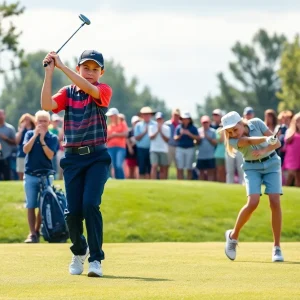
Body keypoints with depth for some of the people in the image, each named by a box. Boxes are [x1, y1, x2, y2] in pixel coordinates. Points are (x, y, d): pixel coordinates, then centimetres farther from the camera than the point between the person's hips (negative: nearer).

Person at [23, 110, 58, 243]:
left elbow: (50, 155, -12)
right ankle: (32, 233, 0)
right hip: (30, 175, 0)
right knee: (31, 205, -2)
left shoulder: (53, 138, 0)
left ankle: (37, 231, 14)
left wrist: (42, 140, -17)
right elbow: (25, 149, -12)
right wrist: (35, 135, -17)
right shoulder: (30, 134, 3)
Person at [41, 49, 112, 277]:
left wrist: (61, 66, -22)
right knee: (73, 211, 1)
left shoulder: (104, 90, 0)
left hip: (97, 157, -3)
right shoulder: (68, 93, 7)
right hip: (73, 157, 3)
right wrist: (49, 72, -16)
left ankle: (96, 259, -10)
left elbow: (88, 88, -23)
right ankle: (79, 252, 28)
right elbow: (47, 105, -12)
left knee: (90, 204, -18)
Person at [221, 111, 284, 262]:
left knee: (275, 203, -14)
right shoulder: (233, 140, -17)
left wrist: (263, 151, -34)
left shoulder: (256, 123, -13)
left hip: (271, 163, 1)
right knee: (253, 203, -21)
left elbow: (277, 143, -15)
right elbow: (249, 141, -38)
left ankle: (277, 248, -8)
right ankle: (233, 235, 2)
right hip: (252, 168, -1)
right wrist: (267, 139, -56)